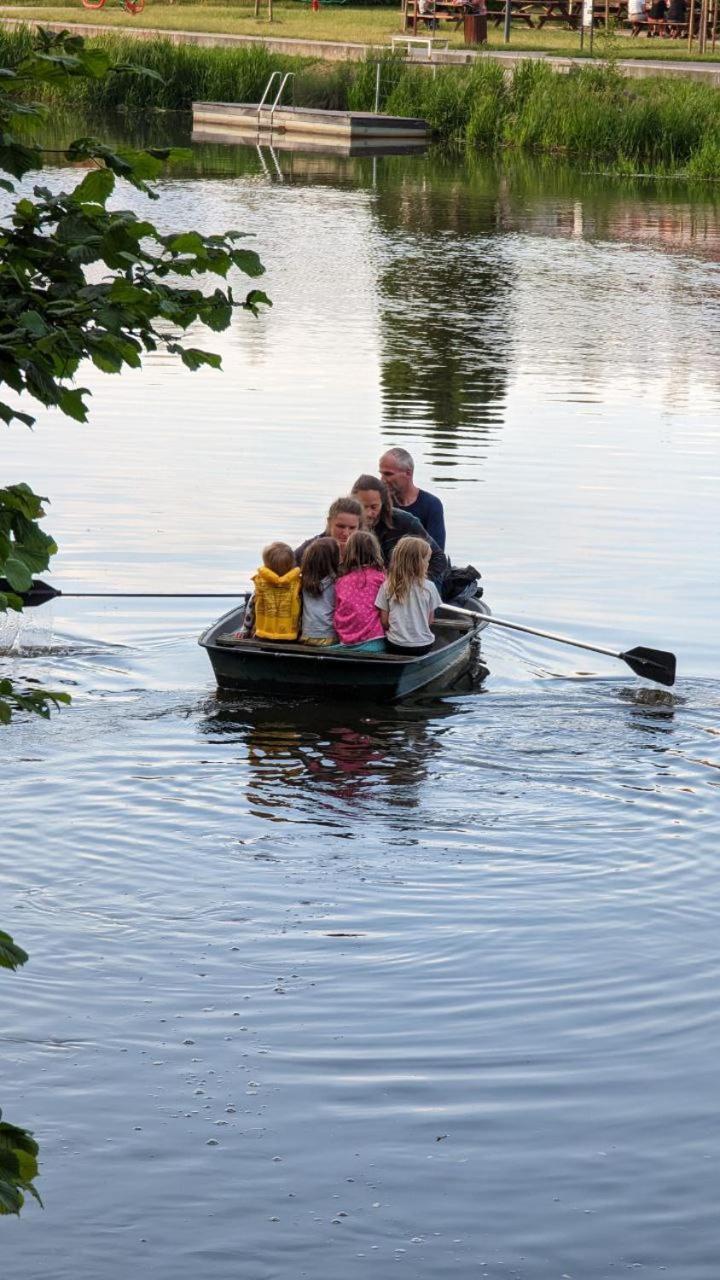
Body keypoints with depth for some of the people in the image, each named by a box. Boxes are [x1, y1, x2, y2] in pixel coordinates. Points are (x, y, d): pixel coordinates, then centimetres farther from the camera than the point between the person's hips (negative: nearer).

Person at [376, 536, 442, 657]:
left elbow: (384, 621, 0)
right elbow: (430, 620, 1)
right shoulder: (429, 587, -7)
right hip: (423, 645, -1)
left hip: (395, 646, 1)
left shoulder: (387, 587, -4)